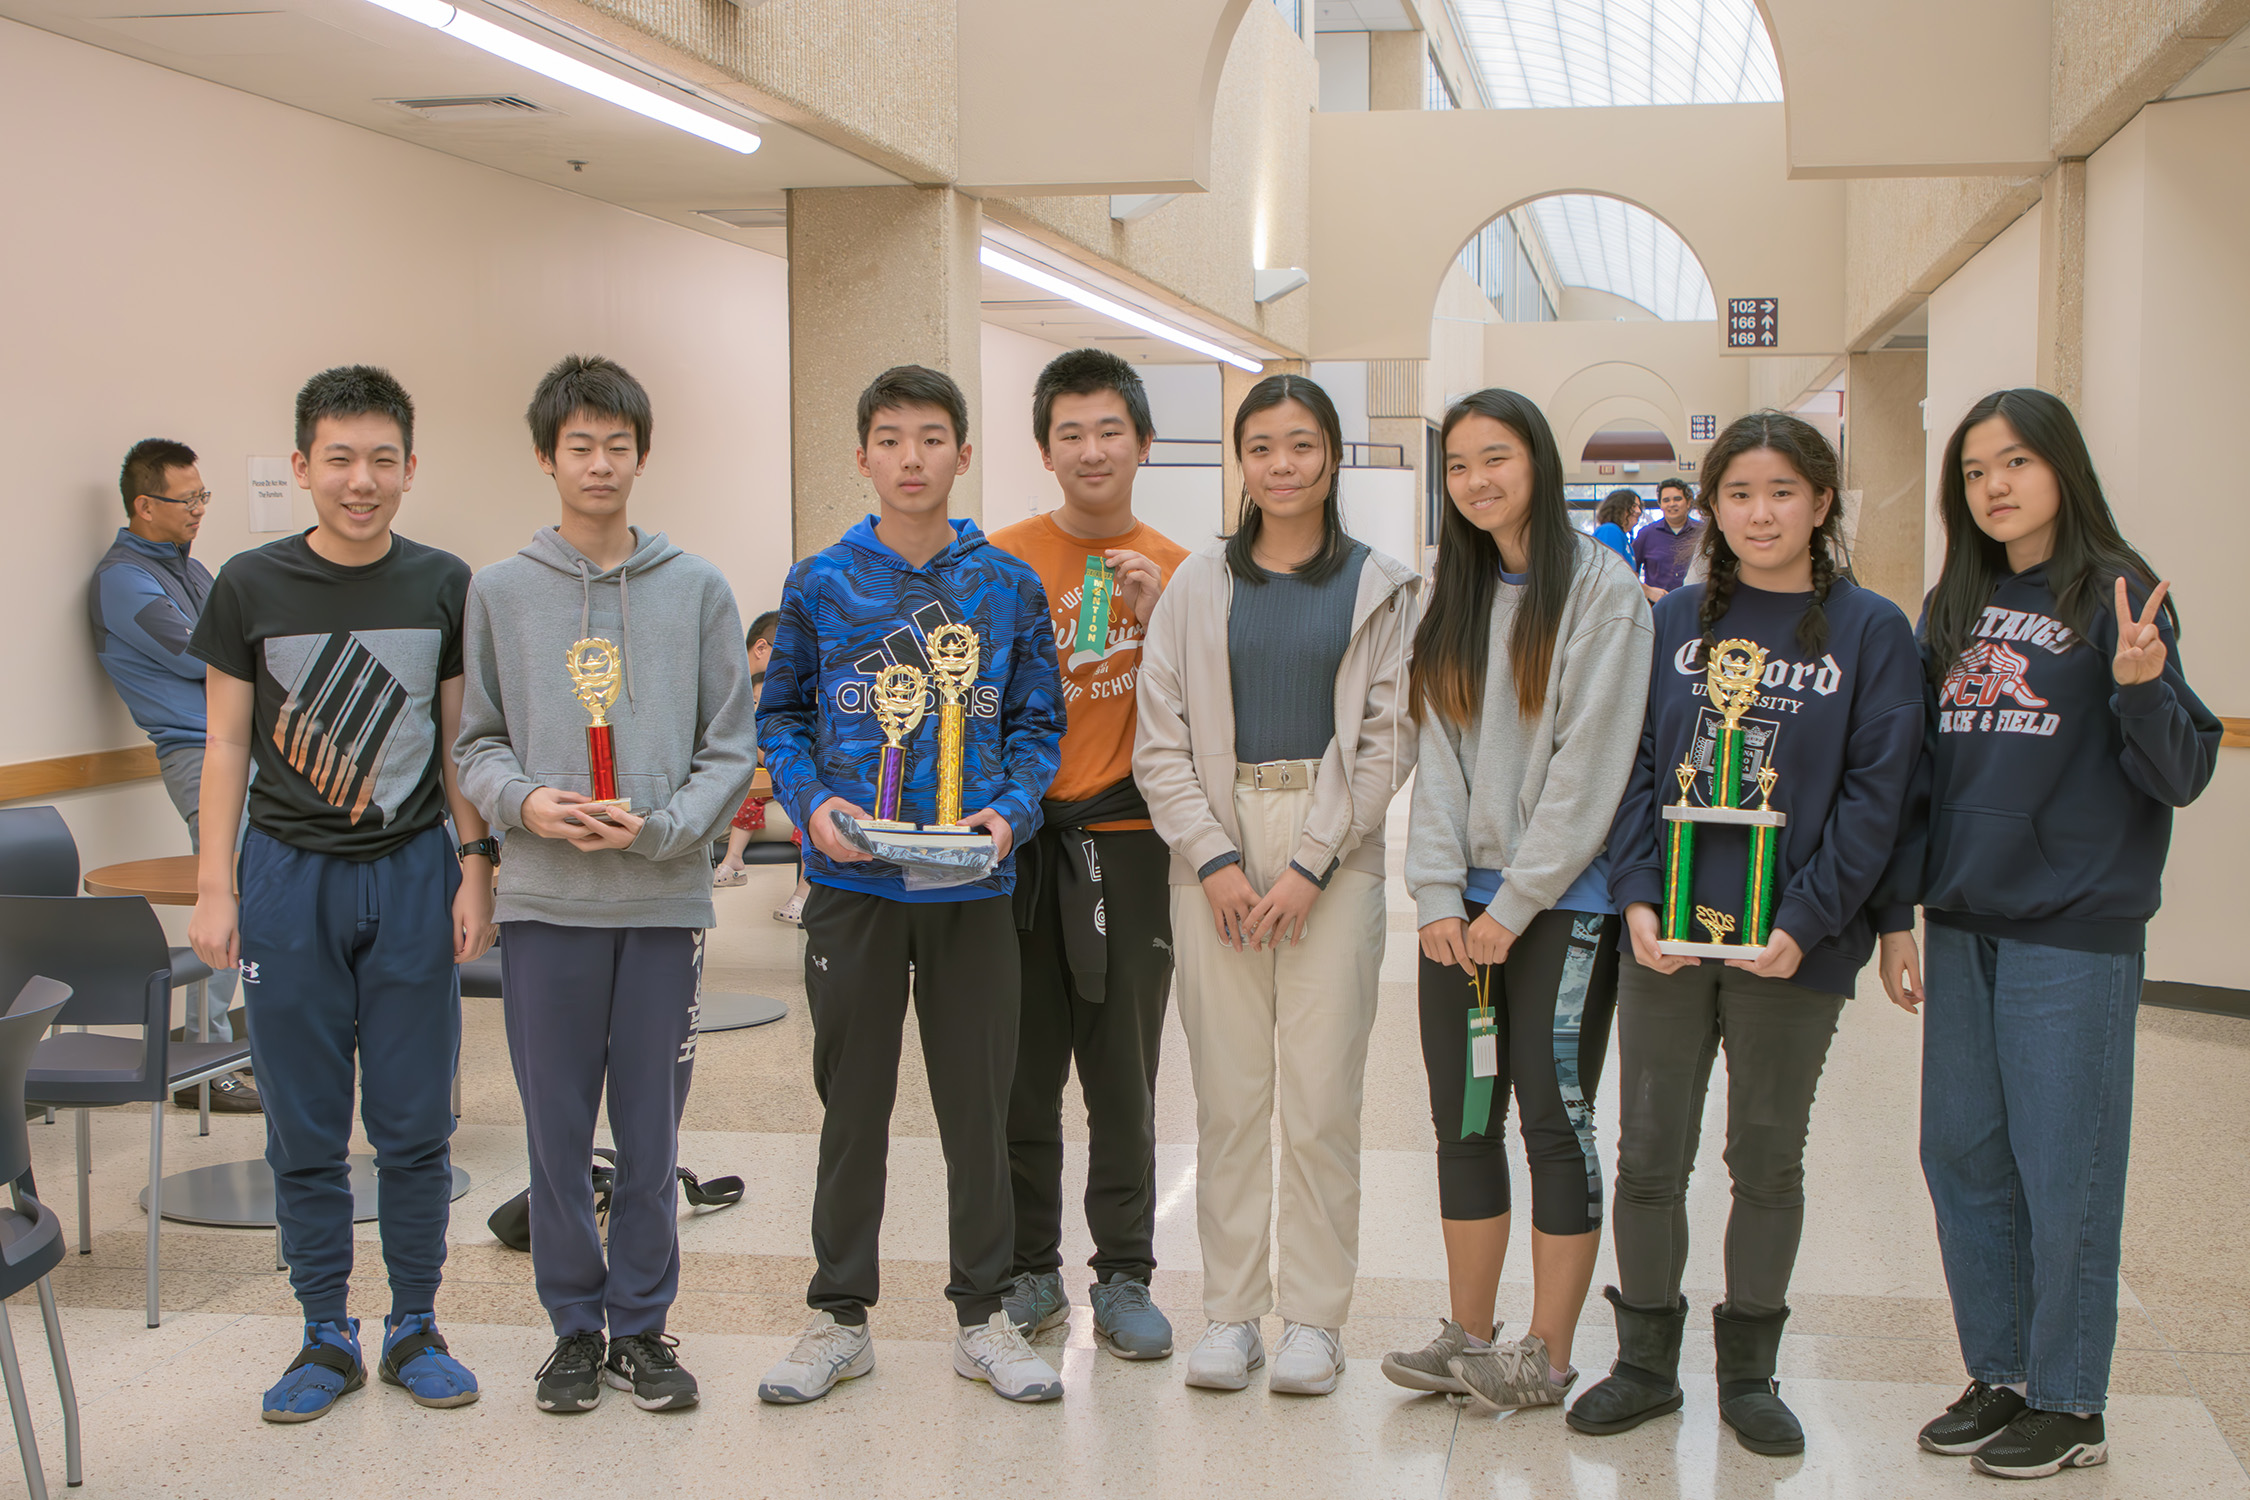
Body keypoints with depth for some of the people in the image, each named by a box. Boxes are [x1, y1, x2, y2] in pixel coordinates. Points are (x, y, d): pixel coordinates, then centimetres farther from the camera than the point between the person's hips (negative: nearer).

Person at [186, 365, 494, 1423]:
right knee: (304, 1130, 6)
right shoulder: (251, 587, -1)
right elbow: (227, 746, 3)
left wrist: (475, 869, 1)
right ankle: (326, 1339, 19)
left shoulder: (444, 586, 2)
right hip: (289, 874, 0)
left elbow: (459, 740, 7)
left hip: (412, 874, 1)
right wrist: (214, 889, -1)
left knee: (415, 1125, 5)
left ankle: (415, 1330, 20)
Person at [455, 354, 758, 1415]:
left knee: (651, 1129, 7)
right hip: (543, 901, 0)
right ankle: (575, 1323, 22)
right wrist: (524, 803, -12)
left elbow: (731, 750, 2)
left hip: (664, 900, 0)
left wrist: (663, 827, -13)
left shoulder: (698, 589, 4)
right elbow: (476, 743, 8)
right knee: (557, 1128, 7)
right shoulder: (500, 591, 6)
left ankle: (642, 1322, 21)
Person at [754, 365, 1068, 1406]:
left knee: (980, 1103, 7)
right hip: (852, 885, 0)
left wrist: (1010, 810, -11)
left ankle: (983, 1316, 21)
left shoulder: (1008, 586, 3)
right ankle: (840, 1315, 22)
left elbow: (1037, 724, 7)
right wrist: (812, 802, -10)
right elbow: (780, 716, 7)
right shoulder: (822, 584, 2)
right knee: (853, 1102, 9)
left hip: (973, 887, 0)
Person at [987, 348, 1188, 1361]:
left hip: (1129, 844, 0)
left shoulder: (1174, 569, 4)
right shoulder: (1004, 558, 1)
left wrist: (1158, 621, -12)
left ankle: (1124, 1280, 16)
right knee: (1022, 1073, 8)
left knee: (1123, 1077, 5)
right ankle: (1028, 1271, 21)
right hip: (1021, 843, 0)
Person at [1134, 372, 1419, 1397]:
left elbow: (1387, 738, 1)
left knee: (1322, 1096, -1)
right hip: (1215, 853, 1)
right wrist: (1213, 859, -6)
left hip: (1333, 857, -1)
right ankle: (1230, 1311, 14)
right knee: (1227, 1090, 3)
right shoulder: (1199, 585, 9)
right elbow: (1160, 740, 6)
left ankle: (1315, 1316, 11)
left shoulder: (1379, 587, 6)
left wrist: (1312, 862, -8)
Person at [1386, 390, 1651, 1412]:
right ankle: (1468, 1336, 20)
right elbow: (1438, 754, 9)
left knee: (1554, 1117, 0)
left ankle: (1547, 1356, 10)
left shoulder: (1601, 589, -6)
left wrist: (1515, 903, -14)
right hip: (1462, 908, 6)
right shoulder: (1454, 600, 13)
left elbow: (1589, 763, -12)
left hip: (1562, 904, -6)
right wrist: (1437, 894, -3)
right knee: (1464, 1119, 9)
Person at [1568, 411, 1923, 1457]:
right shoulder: (1675, 621, 6)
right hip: (1665, 930, 2)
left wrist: (1804, 922, -13)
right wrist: (1637, 896, -7)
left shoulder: (1870, 632, -1)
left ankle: (1749, 1370, 25)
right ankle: (1646, 1361, 22)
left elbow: (1877, 791, -5)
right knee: (1649, 1153, 7)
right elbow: (1632, 763, 5)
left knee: (1768, 1157, 10)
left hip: (1792, 942, -2)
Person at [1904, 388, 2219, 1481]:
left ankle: (2070, 1403, 15)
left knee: (2063, 1173, 1)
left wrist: (2139, 685, -29)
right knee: (1963, 1158, 11)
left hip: (2076, 933, -6)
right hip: (1964, 927, 6)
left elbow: (2179, 775, -10)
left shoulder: (2118, 595, -6)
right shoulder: (1953, 609, 11)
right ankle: (1998, 1376, 26)